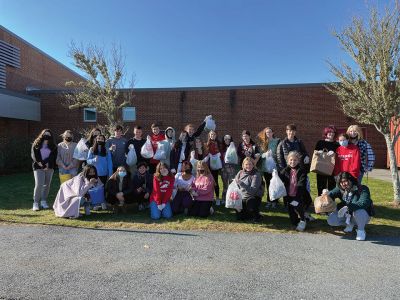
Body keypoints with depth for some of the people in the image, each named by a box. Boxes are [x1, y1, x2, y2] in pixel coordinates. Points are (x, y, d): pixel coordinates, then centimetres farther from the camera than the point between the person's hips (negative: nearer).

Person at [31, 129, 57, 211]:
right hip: (38, 167, -2)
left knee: (47, 185, 5)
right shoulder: (36, 144, 4)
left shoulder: (53, 146, 8)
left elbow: (54, 157, 3)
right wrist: (41, 164, -13)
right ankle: (36, 203, 0)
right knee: (39, 184, -10)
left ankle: (44, 201, 17)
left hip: (49, 168, 2)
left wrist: (49, 165, -10)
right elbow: (33, 155, -2)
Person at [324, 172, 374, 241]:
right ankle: (350, 224, 14)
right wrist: (326, 193, -46)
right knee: (331, 220, -15)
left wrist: (348, 207, -50)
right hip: (347, 215, 5)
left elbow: (364, 203, -38)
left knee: (358, 211, -39)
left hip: (363, 215, -5)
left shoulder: (362, 189, -22)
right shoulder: (340, 189, -6)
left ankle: (361, 230, -9)